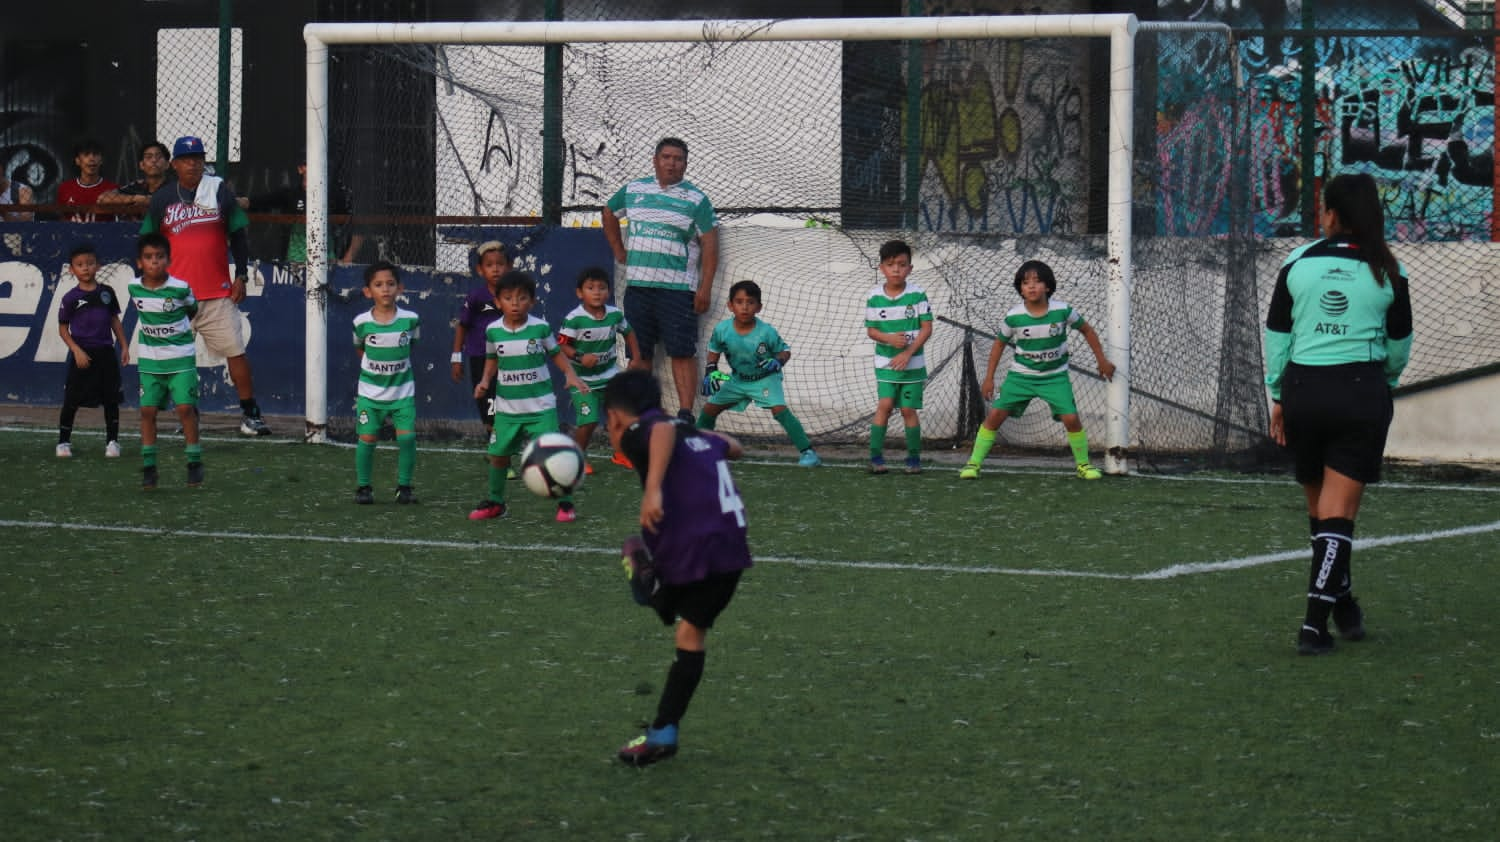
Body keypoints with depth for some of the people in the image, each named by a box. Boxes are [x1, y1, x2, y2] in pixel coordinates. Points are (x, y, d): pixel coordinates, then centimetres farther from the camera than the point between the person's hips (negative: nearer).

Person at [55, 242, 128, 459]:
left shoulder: (106, 292, 4)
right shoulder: (71, 298, -4)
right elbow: (63, 328, -1)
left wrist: (124, 346, 7)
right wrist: (76, 350, -12)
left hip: (105, 352, 3)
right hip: (82, 354, -2)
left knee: (111, 399, 4)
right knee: (71, 401, 2)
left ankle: (112, 441, 15)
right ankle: (63, 442, 14)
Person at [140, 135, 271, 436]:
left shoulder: (219, 190, 2)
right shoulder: (162, 198, 5)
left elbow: (238, 235, 7)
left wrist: (241, 276, 1)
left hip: (218, 292, -1)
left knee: (235, 350, -5)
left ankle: (251, 414, 1)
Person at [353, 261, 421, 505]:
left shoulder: (410, 319, -10)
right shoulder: (362, 323, -11)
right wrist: (374, 366, 9)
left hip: (403, 391, 0)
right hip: (370, 391, 0)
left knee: (407, 436, -9)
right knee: (367, 437, -4)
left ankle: (404, 486, 6)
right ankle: (363, 487, 11)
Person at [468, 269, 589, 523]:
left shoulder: (540, 328, -7)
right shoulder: (493, 331, -2)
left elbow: (556, 354, 4)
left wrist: (571, 375, -11)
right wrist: (485, 381, -2)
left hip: (540, 405, -3)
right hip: (507, 407, 3)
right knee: (498, 454, 8)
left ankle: (565, 503, 2)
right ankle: (495, 502, 26)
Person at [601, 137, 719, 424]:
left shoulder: (696, 199, -1)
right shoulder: (633, 190, 10)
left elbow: (710, 245, -3)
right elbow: (608, 213, 29)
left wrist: (705, 288, -10)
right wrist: (618, 250, 21)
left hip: (678, 288, -4)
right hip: (638, 283, 4)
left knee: (683, 352, -9)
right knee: (638, 353, 7)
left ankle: (686, 414, -11)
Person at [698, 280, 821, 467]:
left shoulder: (766, 332, -25)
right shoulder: (722, 330, -17)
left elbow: (785, 351, -10)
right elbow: (714, 351, 4)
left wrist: (778, 362, -31)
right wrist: (710, 372, -9)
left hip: (765, 379, -5)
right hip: (738, 379, 5)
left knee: (779, 409, -25)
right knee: (710, 407, 8)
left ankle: (807, 452, -25)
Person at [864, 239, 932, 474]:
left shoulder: (917, 294, -7)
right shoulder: (873, 297, -3)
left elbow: (927, 329, -6)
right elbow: (870, 329, 3)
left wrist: (908, 353, -16)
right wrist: (889, 338, -18)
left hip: (912, 363, -1)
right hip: (885, 362, 1)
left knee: (908, 409, 1)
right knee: (885, 405, -9)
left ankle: (914, 458, 11)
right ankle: (876, 457, -5)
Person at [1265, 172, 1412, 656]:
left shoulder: (1298, 263, 0)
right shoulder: (1387, 272, -1)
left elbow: (1276, 334, 3)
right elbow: (1400, 344, 9)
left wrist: (1277, 397, 12)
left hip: (1303, 388, 1)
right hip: (1362, 392, -1)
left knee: (1319, 507, 16)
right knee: (1338, 513, -2)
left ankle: (1343, 604, 28)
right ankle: (1315, 624, -11)